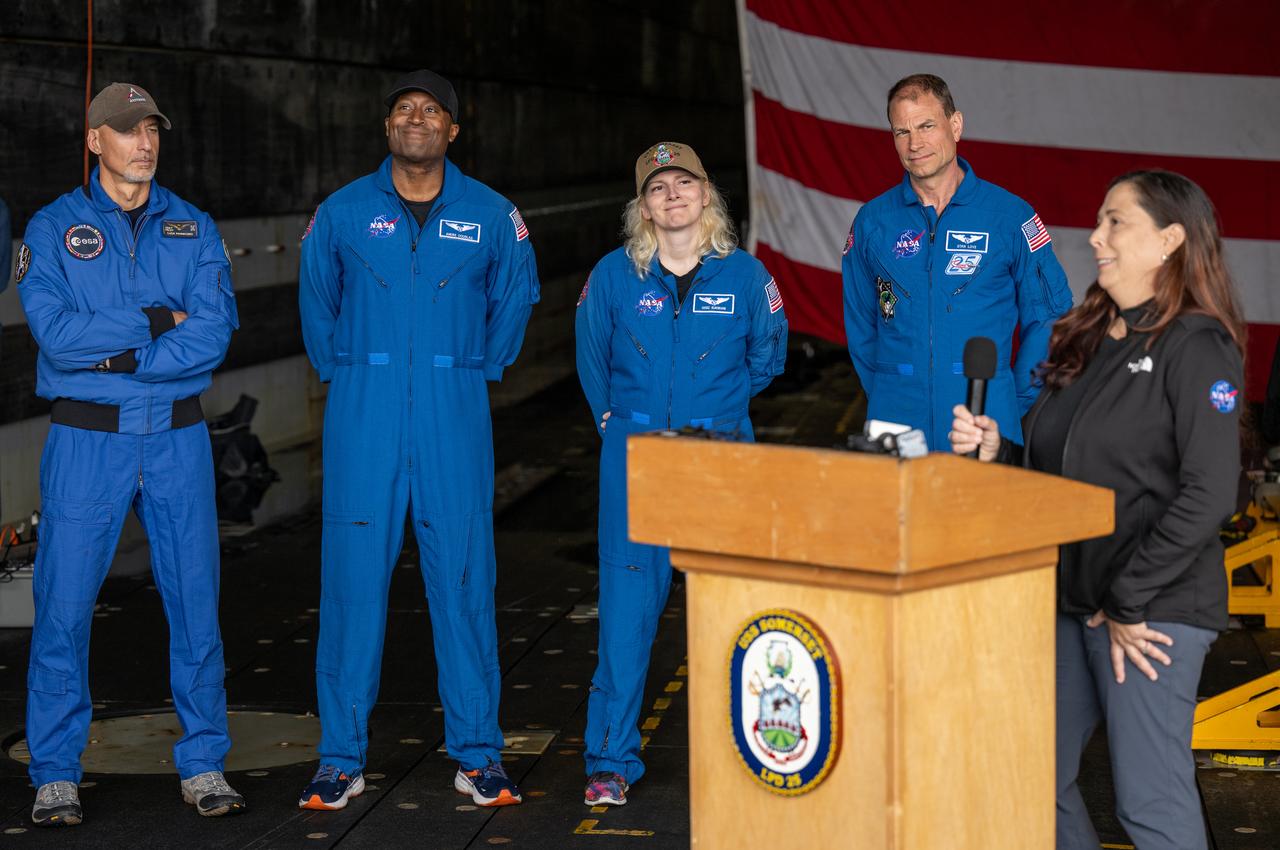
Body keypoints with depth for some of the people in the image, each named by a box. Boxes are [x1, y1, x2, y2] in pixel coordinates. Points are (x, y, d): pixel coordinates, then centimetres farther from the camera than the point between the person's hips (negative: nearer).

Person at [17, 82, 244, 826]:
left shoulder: (194, 229, 8)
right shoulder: (54, 229, 1)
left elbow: (215, 333, -6)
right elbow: (57, 332, -13)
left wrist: (119, 355, -15)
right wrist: (157, 322, -13)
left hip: (178, 438, 2)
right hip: (87, 441, -2)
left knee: (196, 603, 4)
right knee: (65, 605, -2)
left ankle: (204, 765, 15)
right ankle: (57, 776, 9)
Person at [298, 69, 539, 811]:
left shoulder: (492, 216, 4)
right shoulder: (344, 213, 4)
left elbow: (515, 298, 20)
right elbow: (317, 299, 19)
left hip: (454, 421, 0)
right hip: (363, 420, 0)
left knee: (464, 577, 0)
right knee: (353, 576, -2)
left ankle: (478, 755, 9)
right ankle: (342, 758, 6)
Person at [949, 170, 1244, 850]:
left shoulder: (1196, 347, -9)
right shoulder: (1084, 341, 15)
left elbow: (1207, 497, -18)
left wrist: (1129, 603, -17)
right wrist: (995, 451, 0)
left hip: (1152, 612, -8)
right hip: (1067, 601, 8)